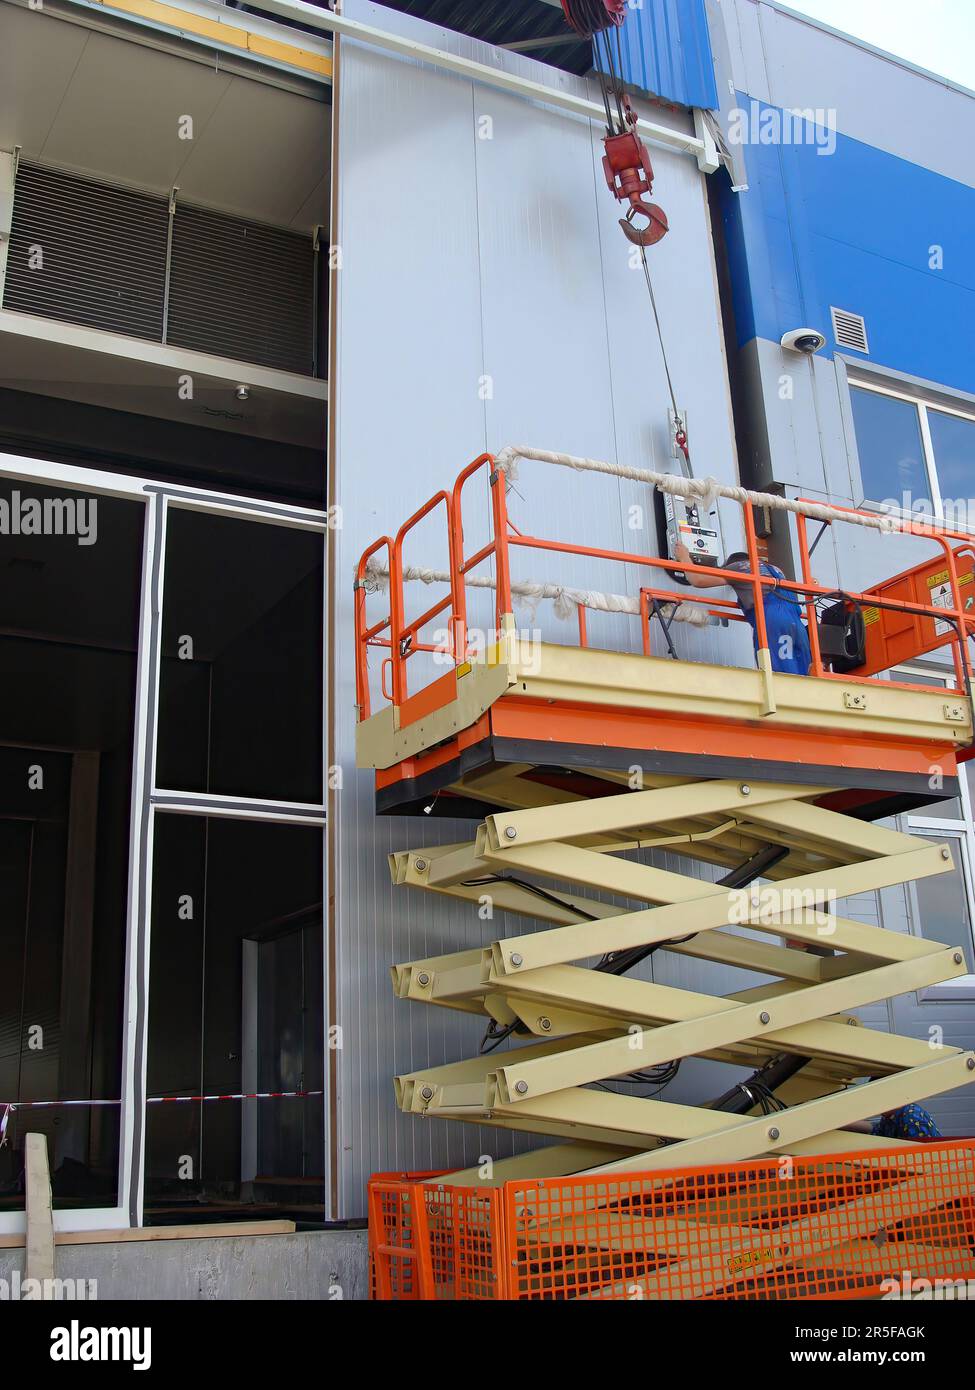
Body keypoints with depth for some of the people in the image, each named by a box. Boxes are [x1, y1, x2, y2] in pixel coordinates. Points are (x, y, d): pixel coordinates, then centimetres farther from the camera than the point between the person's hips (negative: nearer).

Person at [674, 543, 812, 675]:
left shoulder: (737, 566, 18)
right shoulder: (774, 568, 37)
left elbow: (698, 580, 14)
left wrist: (684, 557, 32)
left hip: (771, 621, -6)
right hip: (795, 621, 6)